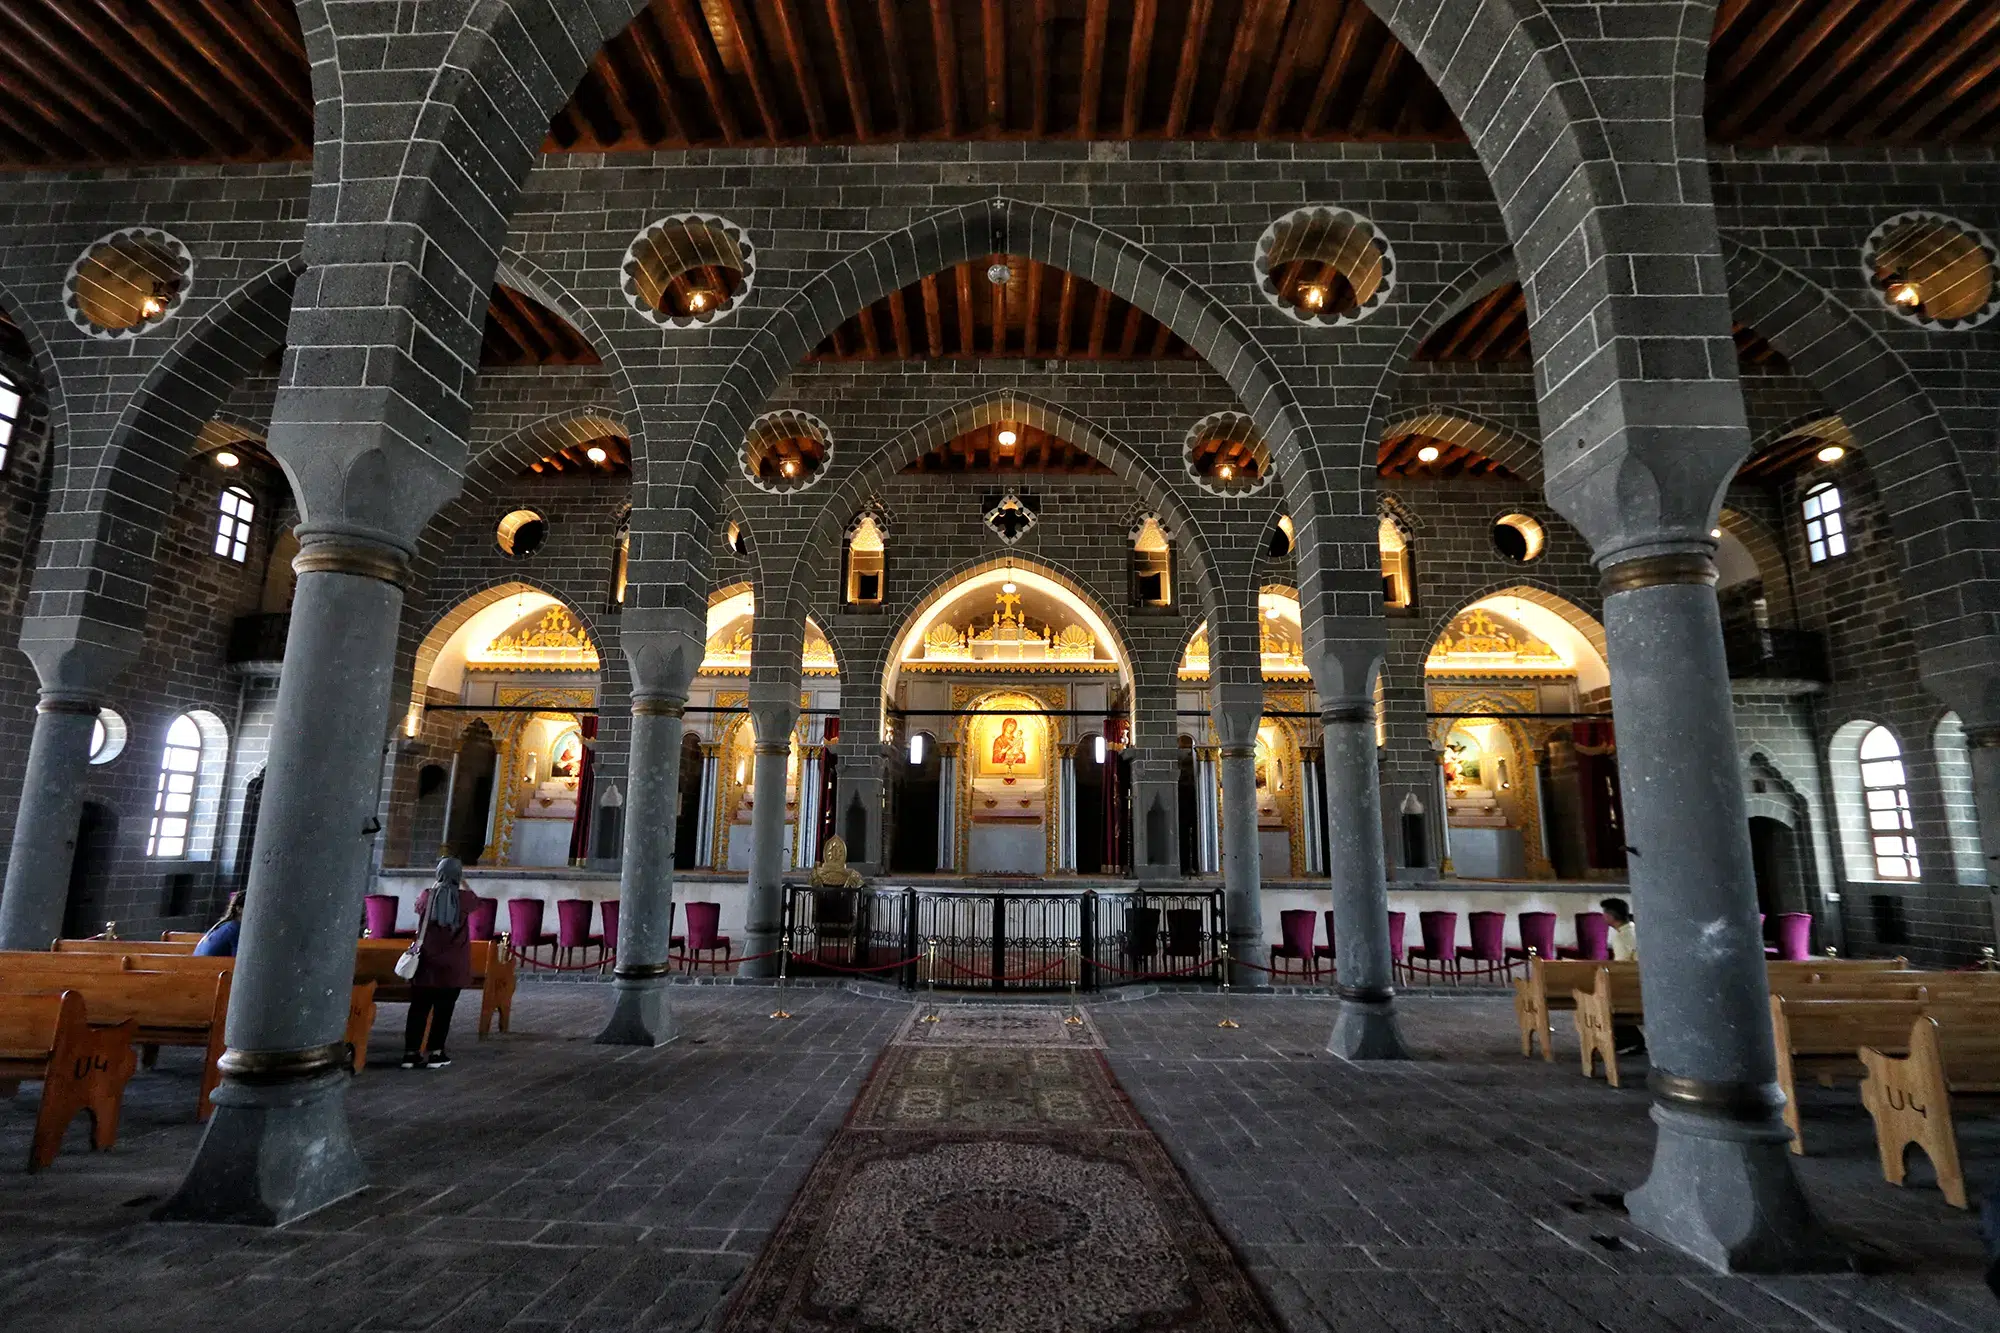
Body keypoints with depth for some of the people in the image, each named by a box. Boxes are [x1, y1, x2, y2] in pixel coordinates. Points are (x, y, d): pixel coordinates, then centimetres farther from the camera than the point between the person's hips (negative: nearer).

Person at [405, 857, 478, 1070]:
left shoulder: (427, 896, -2)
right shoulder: (464, 898, -6)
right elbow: (475, 899, 18)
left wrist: (436, 884, 32)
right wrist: (463, 882, 27)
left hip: (426, 962, 2)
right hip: (453, 964, -2)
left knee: (418, 1008, 9)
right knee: (443, 1009, 5)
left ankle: (411, 1053, 11)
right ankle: (435, 1053, 9)